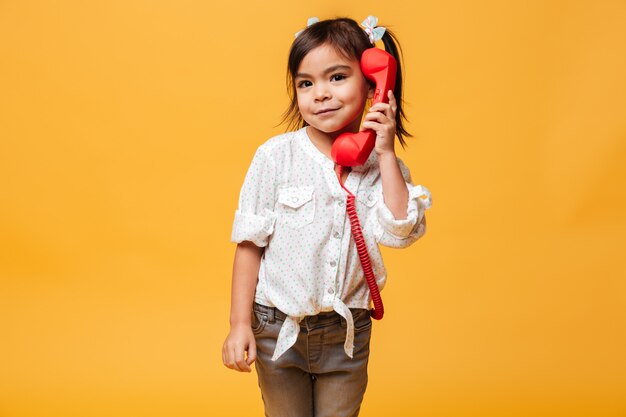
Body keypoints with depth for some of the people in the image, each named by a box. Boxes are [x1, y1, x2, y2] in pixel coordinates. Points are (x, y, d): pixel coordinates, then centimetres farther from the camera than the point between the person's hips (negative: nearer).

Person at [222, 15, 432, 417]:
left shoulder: (382, 165, -4)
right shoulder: (276, 157, -11)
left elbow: (399, 232, -19)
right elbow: (250, 244, -8)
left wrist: (386, 153, -17)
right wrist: (240, 324, -10)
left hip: (348, 334, 2)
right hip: (279, 330, -1)